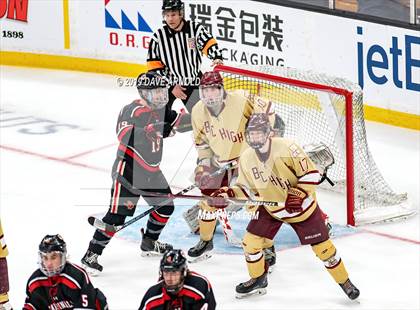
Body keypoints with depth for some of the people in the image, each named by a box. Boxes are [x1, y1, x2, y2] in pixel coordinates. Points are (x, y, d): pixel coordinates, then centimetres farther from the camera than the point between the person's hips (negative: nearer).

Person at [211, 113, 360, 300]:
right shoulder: (246, 159, -9)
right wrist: (228, 193, -15)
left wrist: (298, 195, -31)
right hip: (271, 209, 5)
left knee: (322, 246, -2)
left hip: (302, 206, -4)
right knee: (251, 241, -1)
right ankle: (258, 280, 23)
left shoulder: (286, 148, -27)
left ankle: (345, 282, 16)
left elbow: (311, 174, -22)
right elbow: (247, 189, 2)